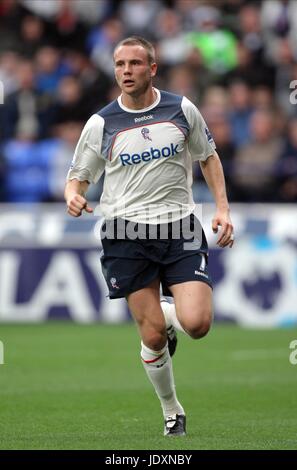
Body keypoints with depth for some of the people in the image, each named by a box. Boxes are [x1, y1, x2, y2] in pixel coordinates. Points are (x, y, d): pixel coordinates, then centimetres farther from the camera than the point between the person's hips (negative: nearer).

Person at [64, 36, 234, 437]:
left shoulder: (182, 109, 4)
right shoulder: (101, 124, 2)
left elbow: (208, 156, 18)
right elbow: (78, 177, 10)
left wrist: (222, 208, 8)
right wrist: (73, 197, -14)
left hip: (179, 229, 1)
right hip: (127, 234, 0)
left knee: (196, 324, -16)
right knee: (152, 336, -4)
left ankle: (168, 314, 21)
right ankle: (172, 411, 18)